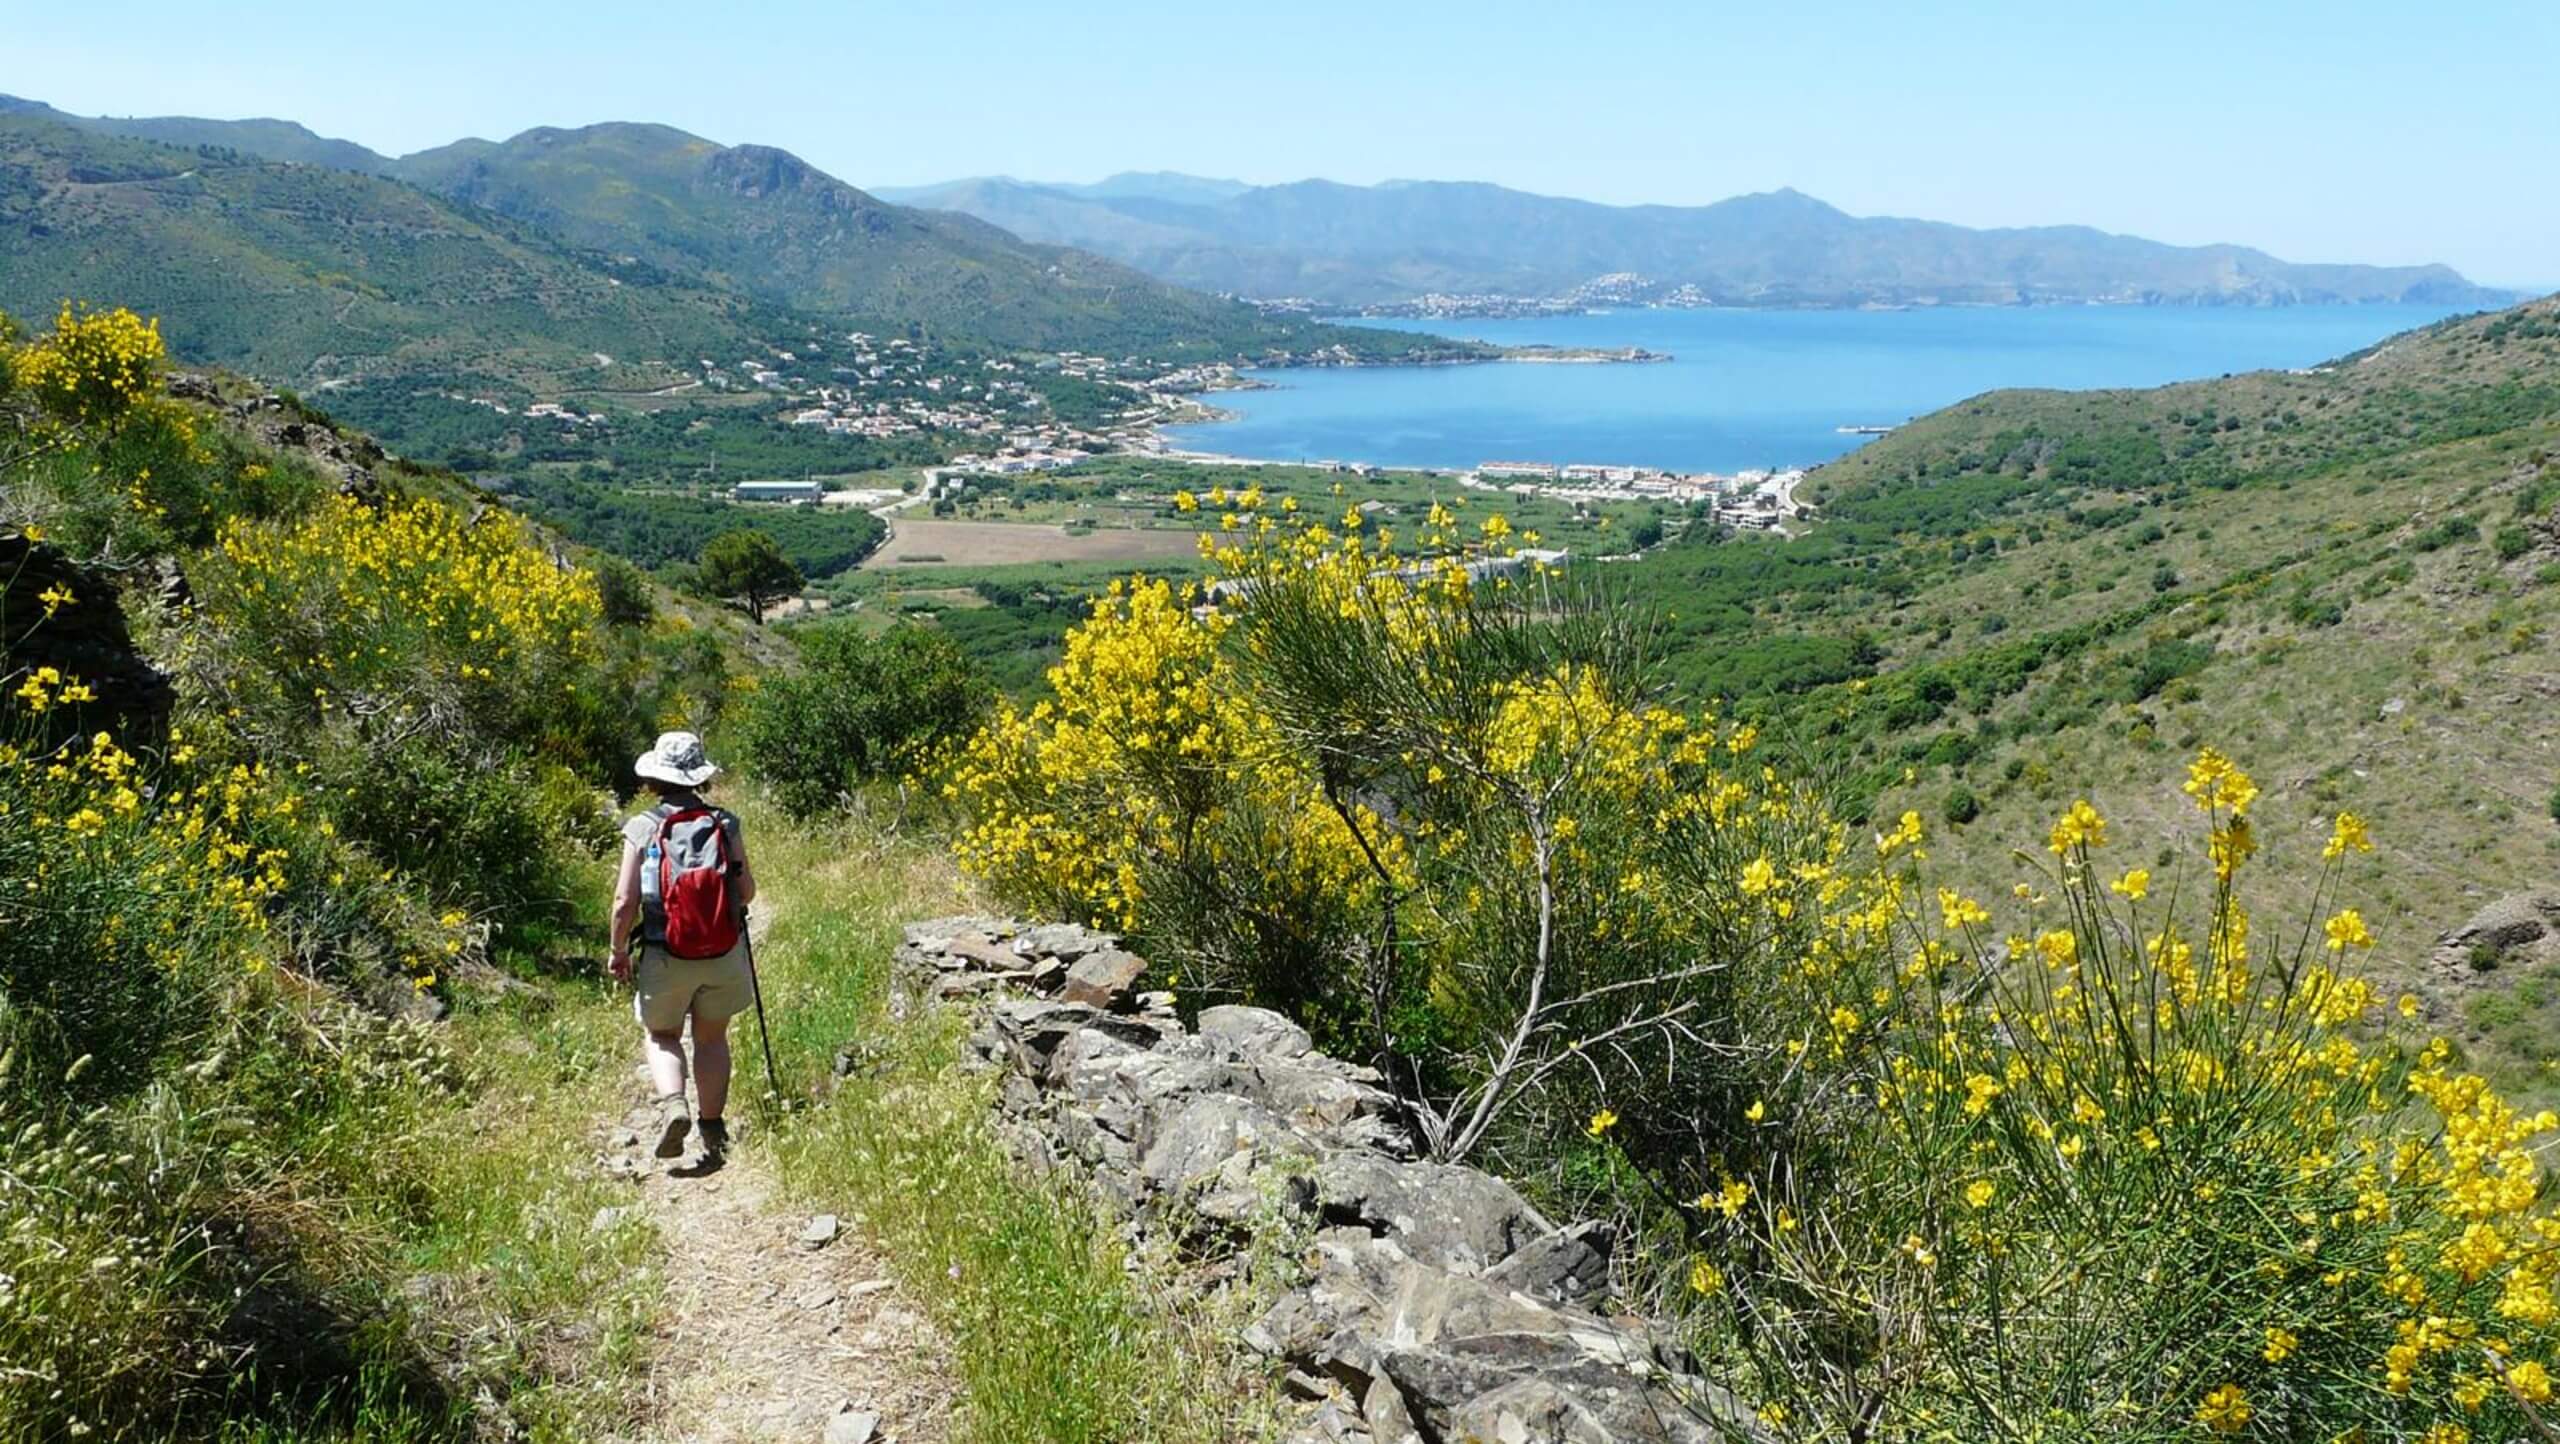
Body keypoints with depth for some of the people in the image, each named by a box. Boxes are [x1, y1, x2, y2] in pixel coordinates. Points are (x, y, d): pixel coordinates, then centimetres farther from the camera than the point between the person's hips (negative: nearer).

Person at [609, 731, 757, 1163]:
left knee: (661, 1036, 20)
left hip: (664, 955, -1)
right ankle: (713, 1132, 20)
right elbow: (747, 891, 0)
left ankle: (672, 1105, -4)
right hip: (723, 952, 1)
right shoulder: (726, 824, -4)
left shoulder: (641, 829, -8)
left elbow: (625, 902, -10)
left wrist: (618, 950, 6)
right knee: (712, 1037, 19)